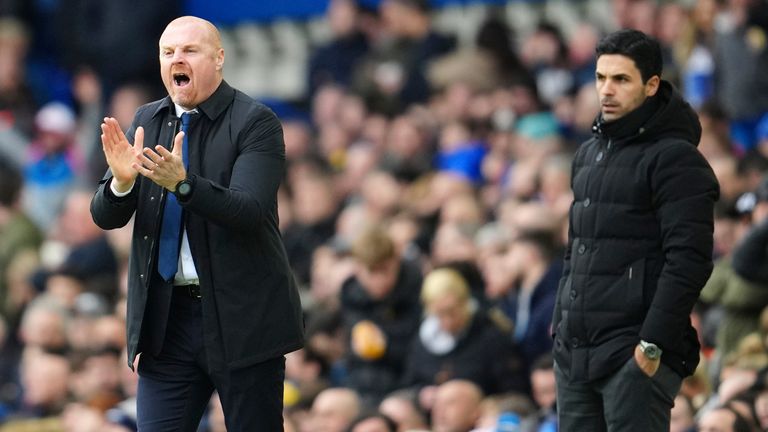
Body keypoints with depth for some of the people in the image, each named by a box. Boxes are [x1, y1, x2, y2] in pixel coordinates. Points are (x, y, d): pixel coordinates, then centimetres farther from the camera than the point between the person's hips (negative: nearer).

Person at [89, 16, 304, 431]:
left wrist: (182, 182, -35)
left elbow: (249, 211, -21)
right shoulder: (147, 121, 8)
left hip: (241, 316, -4)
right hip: (165, 317, 4)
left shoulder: (256, 123, -8)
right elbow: (105, 216, 4)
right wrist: (121, 181, -19)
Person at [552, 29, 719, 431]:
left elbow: (689, 261, -16)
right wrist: (559, 327, 18)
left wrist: (653, 345, -21)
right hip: (574, 352, 8)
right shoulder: (588, 155, 18)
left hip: (635, 354, -8)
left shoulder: (675, 159, -9)